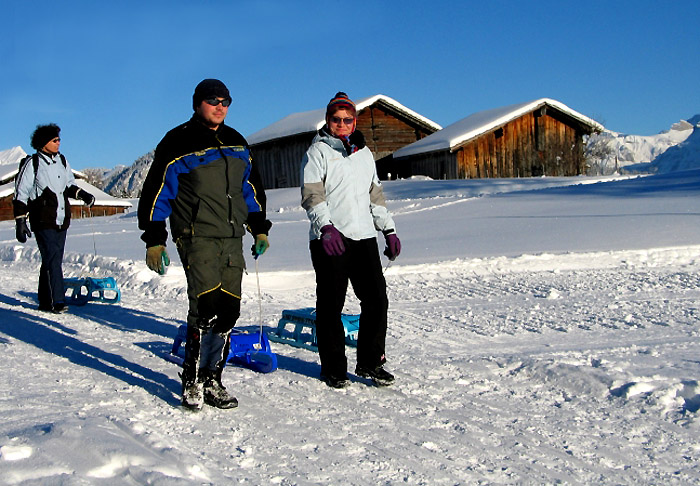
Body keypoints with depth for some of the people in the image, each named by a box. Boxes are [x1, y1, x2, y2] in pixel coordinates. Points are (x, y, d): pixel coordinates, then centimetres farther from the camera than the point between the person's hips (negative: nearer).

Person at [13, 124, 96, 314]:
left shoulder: (62, 161, 12)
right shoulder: (32, 164, -5)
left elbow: (69, 185, 25)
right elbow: (20, 195, -4)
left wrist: (83, 194, 5)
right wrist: (20, 221, -8)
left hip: (62, 221, 6)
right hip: (43, 222, -6)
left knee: (53, 260, 10)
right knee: (52, 260, -13)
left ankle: (45, 301, 19)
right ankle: (57, 301, -14)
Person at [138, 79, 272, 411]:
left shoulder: (237, 143, 18)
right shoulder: (178, 143, -1)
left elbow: (251, 188, 27)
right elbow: (156, 191, -2)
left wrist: (259, 229, 21)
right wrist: (154, 239, -6)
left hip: (232, 239, 6)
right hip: (197, 236, -6)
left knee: (229, 309, 2)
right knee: (206, 306, -16)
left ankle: (211, 379, 13)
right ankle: (192, 382, -4)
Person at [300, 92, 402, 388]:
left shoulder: (364, 153, 19)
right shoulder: (318, 151, 2)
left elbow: (375, 195, 25)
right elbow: (312, 194, -8)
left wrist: (389, 230, 18)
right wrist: (325, 227, -23)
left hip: (364, 237, 5)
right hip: (329, 240, -5)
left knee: (376, 300, 1)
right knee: (331, 305, 1)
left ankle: (371, 363, 16)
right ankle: (333, 368, 13)